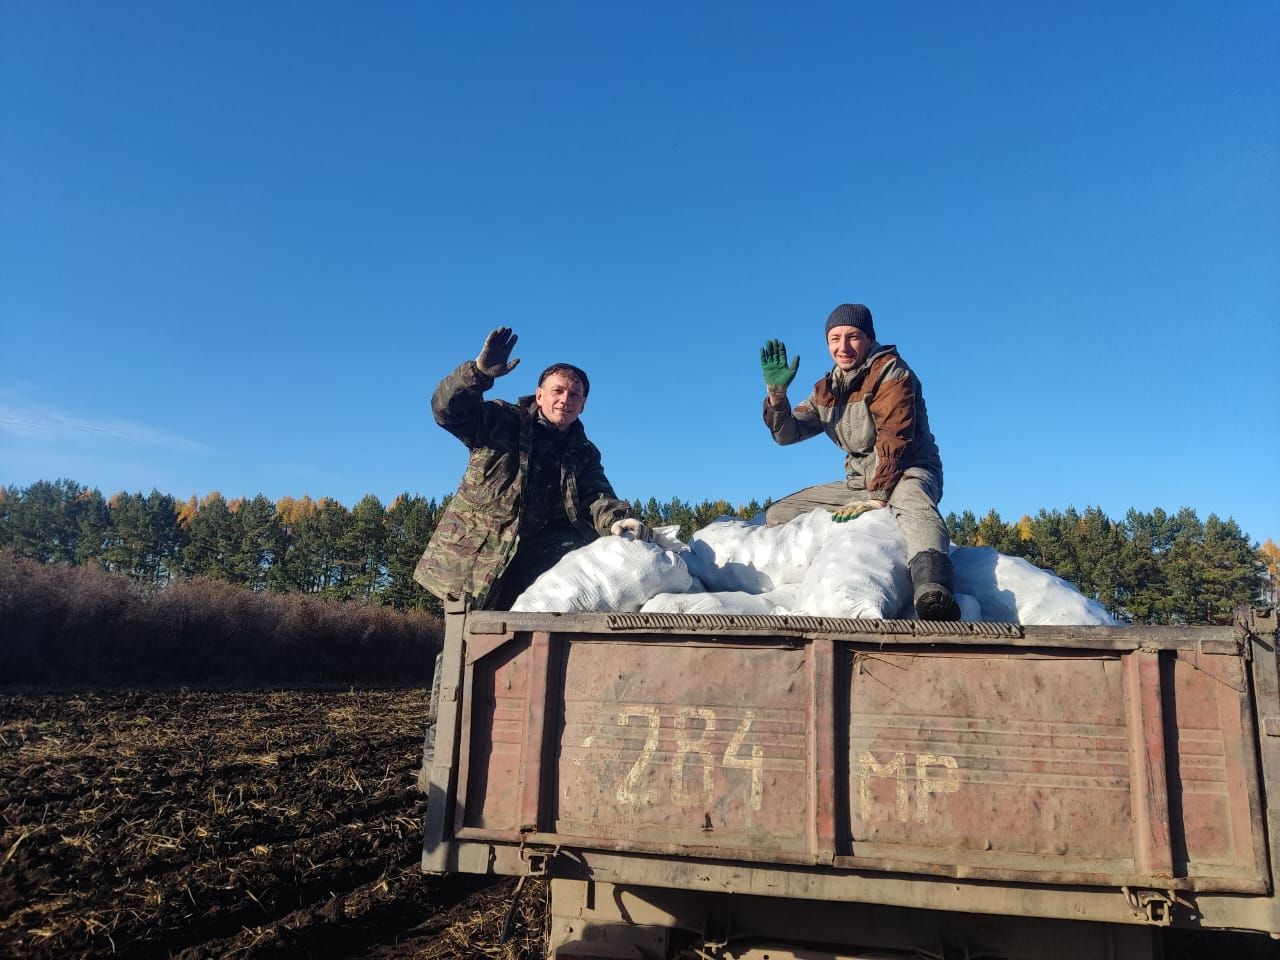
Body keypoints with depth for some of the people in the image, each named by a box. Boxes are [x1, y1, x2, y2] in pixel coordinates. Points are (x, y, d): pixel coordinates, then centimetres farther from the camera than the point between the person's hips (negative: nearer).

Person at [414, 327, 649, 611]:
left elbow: (597, 496, -1)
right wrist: (479, 372, -24)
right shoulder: (503, 421, 6)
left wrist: (615, 520, -26)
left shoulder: (584, 454, 15)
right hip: (471, 556, -2)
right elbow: (447, 409, -6)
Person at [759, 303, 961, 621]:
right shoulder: (826, 390, 13)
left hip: (908, 472, -7)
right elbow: (787, 433, 7)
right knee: (777, 515, 2)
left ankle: (932, 590, -67)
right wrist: (776, 392, -11)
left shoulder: (890, 371, -8)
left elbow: (893, 439, -19)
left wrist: (877, 499, -28)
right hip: (859, 480, 7)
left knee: (911, 501, -44)